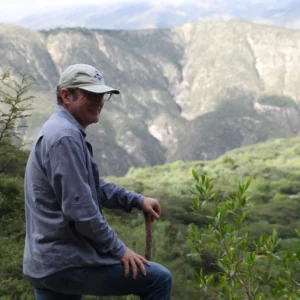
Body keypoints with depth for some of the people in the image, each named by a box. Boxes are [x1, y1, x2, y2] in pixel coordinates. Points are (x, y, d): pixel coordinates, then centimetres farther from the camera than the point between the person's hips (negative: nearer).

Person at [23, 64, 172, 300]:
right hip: (66, 262, -10)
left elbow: (94, 186, 25)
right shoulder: (65, 136, -18)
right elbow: (80, 209, -23)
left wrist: (137, 201, 18)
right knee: (159, 279, -1)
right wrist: (118, 250, -12)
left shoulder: (59, 130, 16)